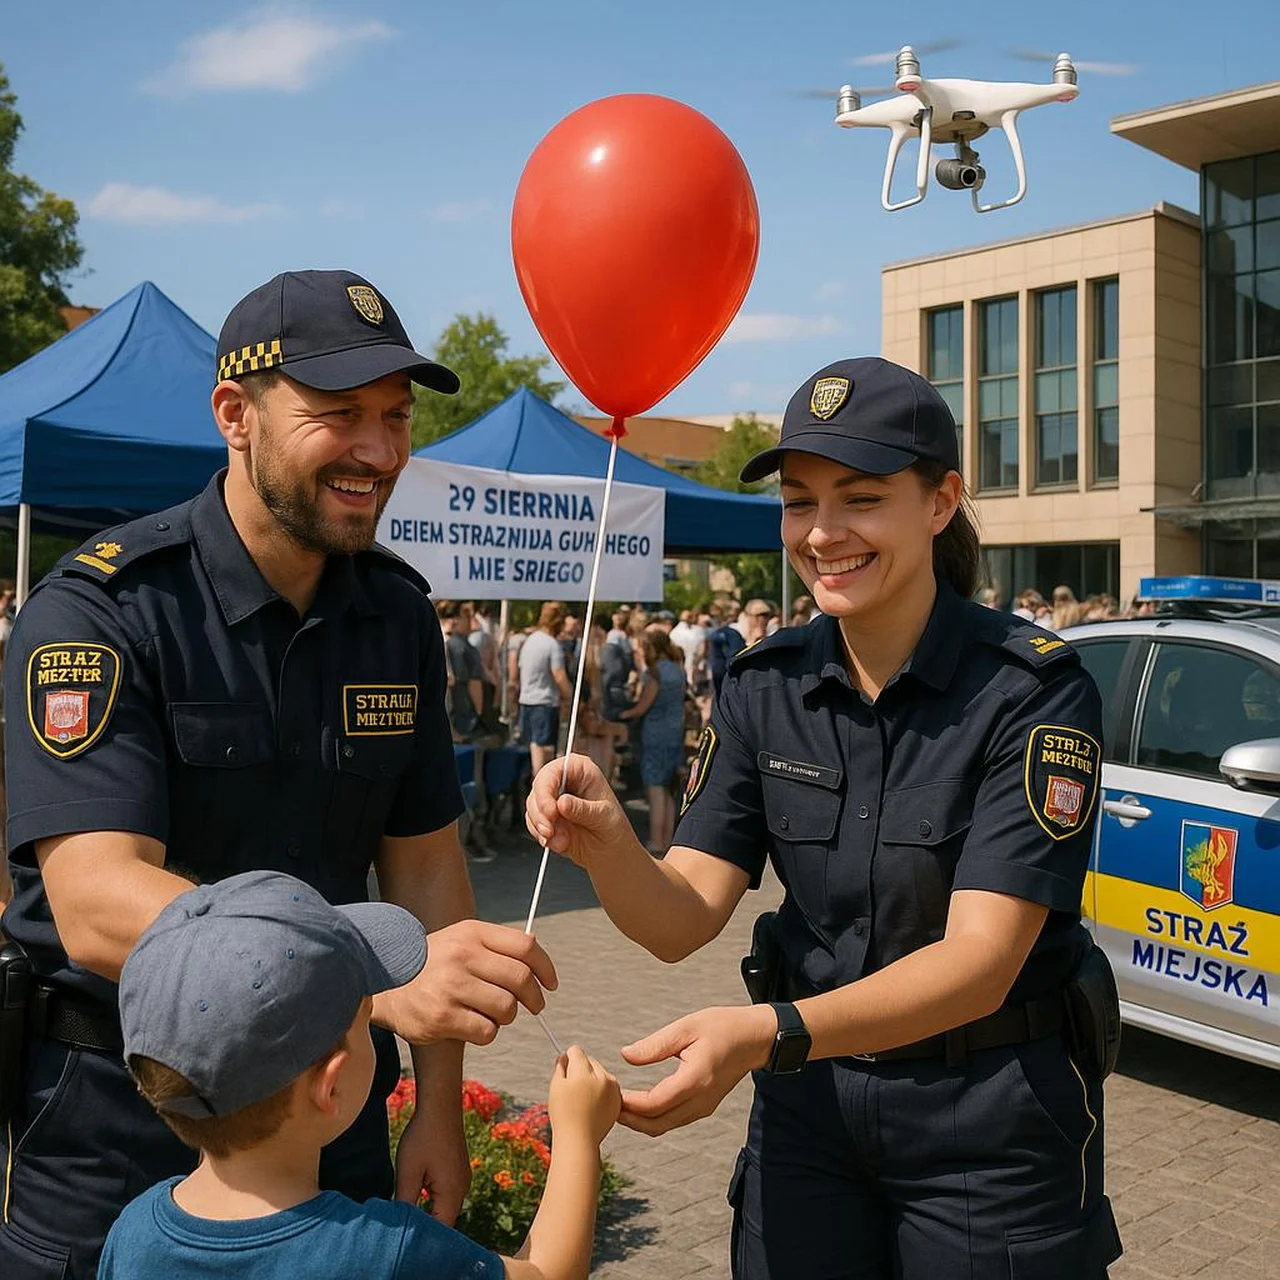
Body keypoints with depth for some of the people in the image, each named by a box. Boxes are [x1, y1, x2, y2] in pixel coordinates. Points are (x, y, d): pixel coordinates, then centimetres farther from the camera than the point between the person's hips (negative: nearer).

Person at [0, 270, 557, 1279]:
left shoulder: (398, 615, -1)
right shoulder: (103, 610, -19)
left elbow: (423, 858, 4)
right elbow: (96, 905, -30)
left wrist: (439, 1106, 3)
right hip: (113, 1126, -5)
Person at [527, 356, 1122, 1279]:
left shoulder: (1034, 690, -18)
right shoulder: (765, 686, -5)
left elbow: (981, 959, -24)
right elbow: (684, 919, -9)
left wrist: (768, 1032, -39)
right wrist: (607, 843, -31)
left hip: (993, 1109, -3)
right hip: (810, 1096, 4)